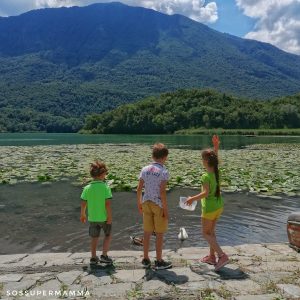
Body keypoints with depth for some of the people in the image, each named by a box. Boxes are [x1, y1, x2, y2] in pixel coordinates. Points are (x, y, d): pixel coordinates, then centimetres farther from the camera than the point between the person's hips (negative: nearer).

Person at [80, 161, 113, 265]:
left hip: (92, 217, 3)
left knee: (94, 237, 19)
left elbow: (83, 203, -1)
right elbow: (107, 203, -19)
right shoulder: (105, 187, -17)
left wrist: (82, 214, 14)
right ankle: (104, 255, 11)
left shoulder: (87, 188, -6)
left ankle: (93, 257, 24)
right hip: (104, 217, -3)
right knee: (108, 235, 18)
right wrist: (109, 216, -12)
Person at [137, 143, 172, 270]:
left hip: (146, 203, 5)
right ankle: (159, 261, 18)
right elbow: (162, 192, -17)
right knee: (159, 234, 8)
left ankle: (146, 259, 25)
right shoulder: (164, 171, -14)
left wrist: (139, 203, 14)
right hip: (158, 205, -5)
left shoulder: (144, 169, 1)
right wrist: (166, 209, -11)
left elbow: (139, 189, 2)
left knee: (147, 233, 14)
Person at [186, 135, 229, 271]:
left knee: (206, 233, 8)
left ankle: (222, 256, -3)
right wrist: (216, 146, 11)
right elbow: (215, 158, 17)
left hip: (209, 208, -8)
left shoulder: (206, 176, -22)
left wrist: (193, 198, -21)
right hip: (219, 206, 8)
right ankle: (211, 257, 30)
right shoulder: (217, 171, -1)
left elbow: (206, 193, -30)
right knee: (211, 231, 21)